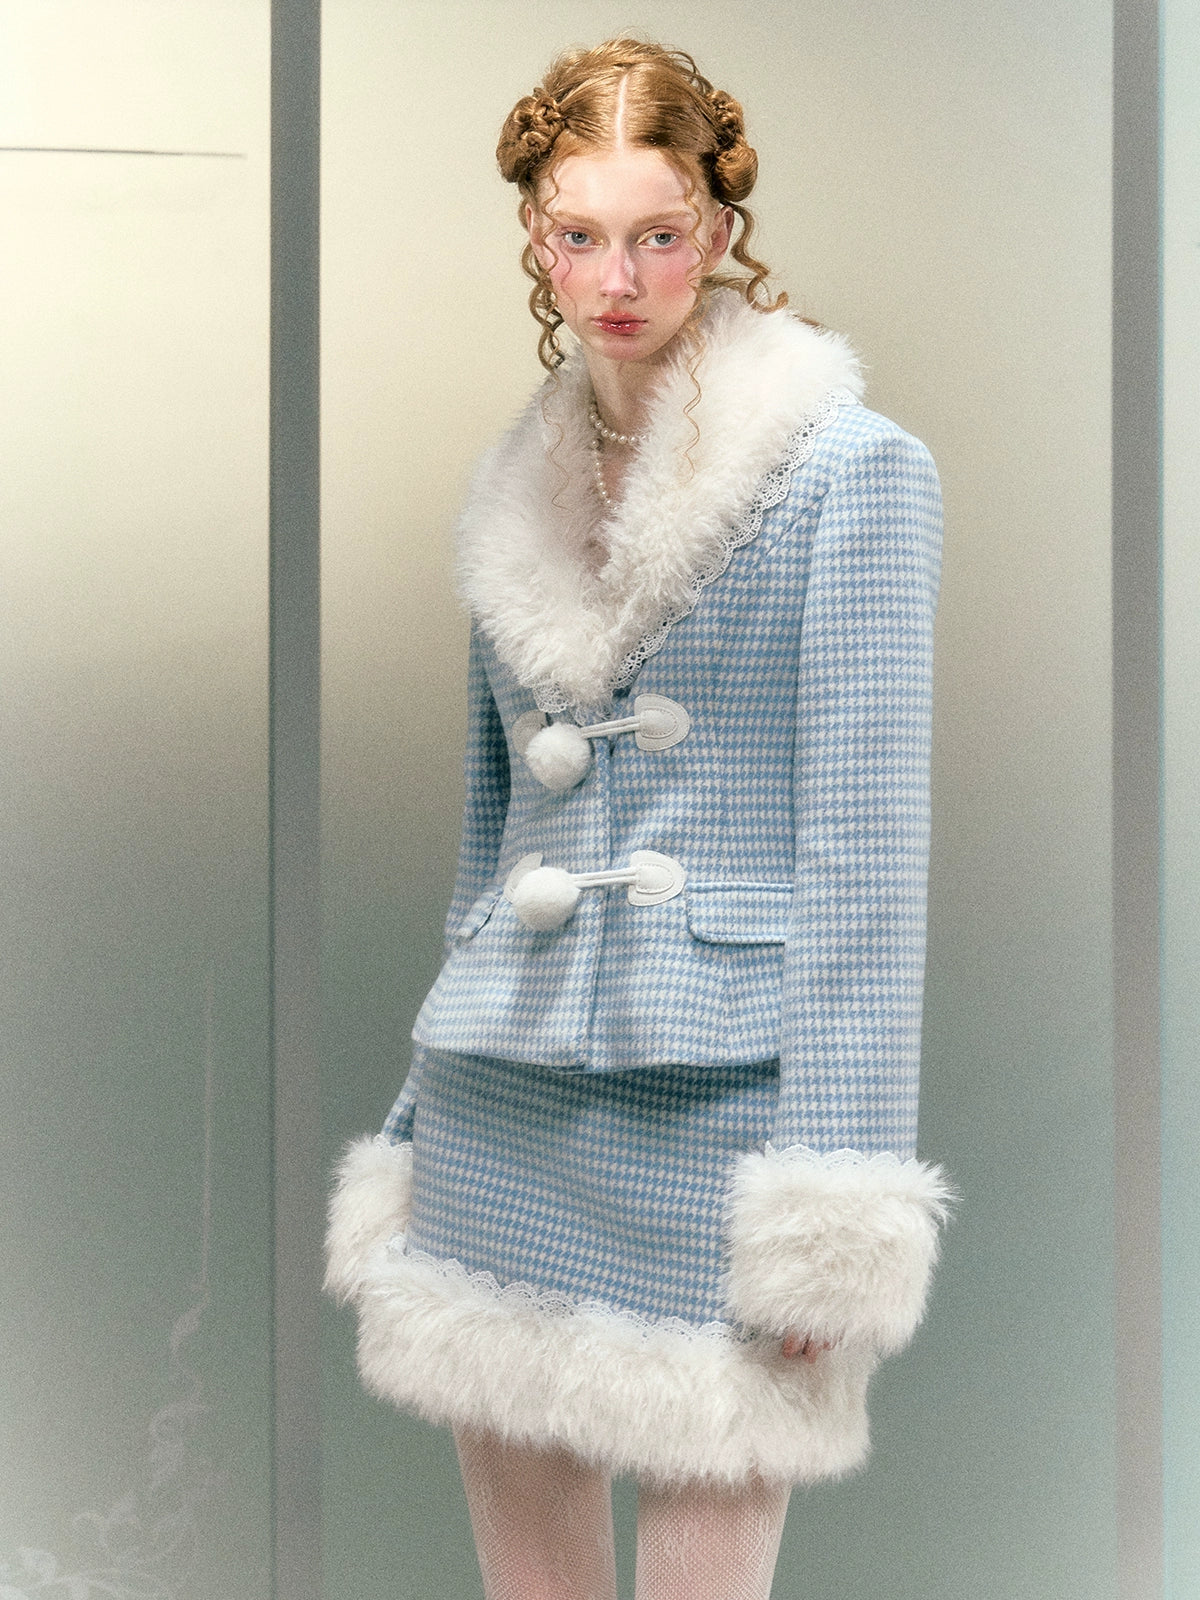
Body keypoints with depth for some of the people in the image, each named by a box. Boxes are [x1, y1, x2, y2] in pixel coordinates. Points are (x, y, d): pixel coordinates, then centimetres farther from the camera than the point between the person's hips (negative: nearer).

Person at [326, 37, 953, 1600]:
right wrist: (417, 1136, 20)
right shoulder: (515, 498, 13)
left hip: (716, 1111, -5)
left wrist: (834, 1210, -14)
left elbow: (867, 844, -9)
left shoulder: (851, 473, -4)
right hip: (498, 1115, 5)